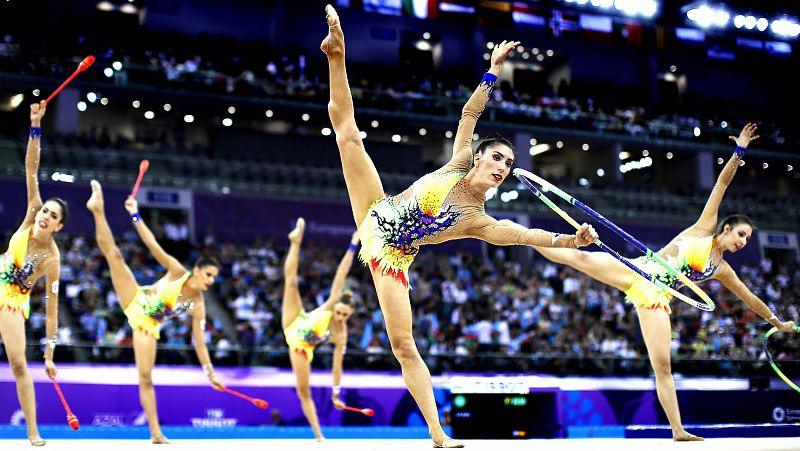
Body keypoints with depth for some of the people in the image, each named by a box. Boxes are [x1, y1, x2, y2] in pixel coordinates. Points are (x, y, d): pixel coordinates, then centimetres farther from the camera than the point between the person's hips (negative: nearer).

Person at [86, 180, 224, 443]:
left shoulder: (198, 307, -5)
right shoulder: (177, 271, -10)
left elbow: (200, 343, -3)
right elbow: (153, 246, -16)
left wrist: (210, 374, -9)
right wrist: (135, 215, -27)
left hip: (148, 325, 1)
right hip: (135, 301, -1)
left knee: (146, 378, -8)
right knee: (113, 253, -21)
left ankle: (156, 433, -6)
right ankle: (98, 208, -17)